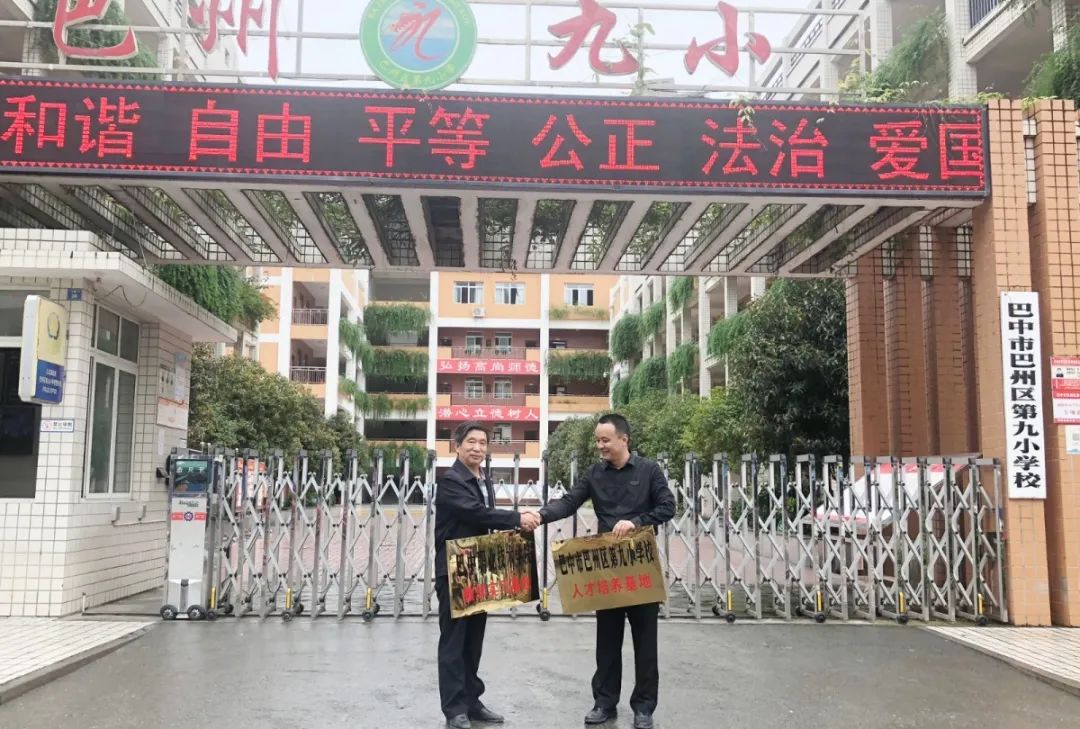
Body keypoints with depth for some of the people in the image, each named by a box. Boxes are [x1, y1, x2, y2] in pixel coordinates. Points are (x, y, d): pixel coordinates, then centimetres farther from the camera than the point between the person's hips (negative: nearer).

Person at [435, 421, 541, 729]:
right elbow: (476, 513, -24)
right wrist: (518, 518, -23)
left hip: (478, 569, 8)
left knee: (473, 639, 14)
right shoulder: (450, 480, -13)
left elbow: (487, 522, 14)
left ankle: (471, 700, 23)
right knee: (453, 641, -1)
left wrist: (517, 525, -1)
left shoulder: (485, 484, 16)